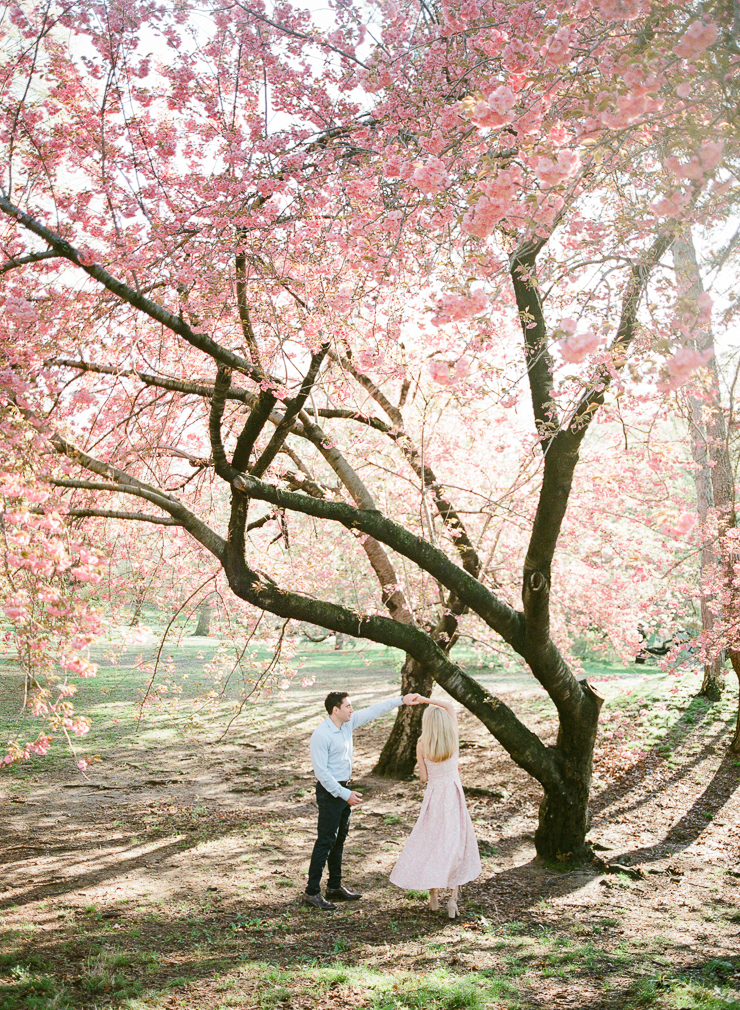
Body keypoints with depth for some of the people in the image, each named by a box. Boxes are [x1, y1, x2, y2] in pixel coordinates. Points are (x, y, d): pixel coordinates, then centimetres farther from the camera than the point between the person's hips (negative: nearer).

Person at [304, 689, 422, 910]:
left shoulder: (348, 723, 2)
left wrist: (401, 700, 7)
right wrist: (345, 794, -20)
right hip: (329, 792, -9)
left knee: (339, 839, 15)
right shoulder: (321, 735, -21)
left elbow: (373, 711, 10)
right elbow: (321, 771, -22)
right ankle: (312, 892, 2)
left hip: (344, 789, 9)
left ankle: (335, 887, 26)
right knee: (326, 840, -6)